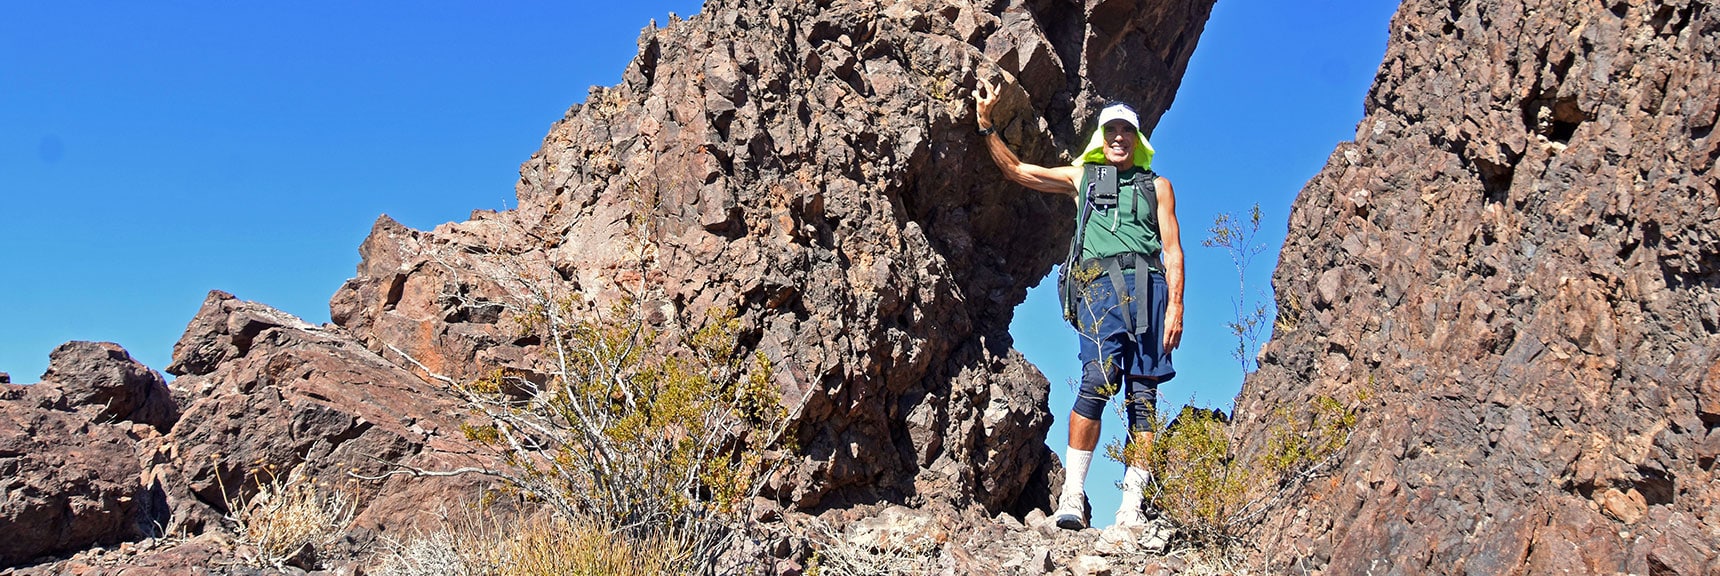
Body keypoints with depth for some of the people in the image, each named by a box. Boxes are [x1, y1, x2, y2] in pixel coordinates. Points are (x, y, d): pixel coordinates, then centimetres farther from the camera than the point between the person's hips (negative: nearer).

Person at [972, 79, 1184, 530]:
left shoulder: (1157, 186, 23)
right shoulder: (1081, 176, 26)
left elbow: (1172, 249, 14)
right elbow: (1015, 170, 23)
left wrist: (1175, 306, 2)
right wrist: (986, 124, 15)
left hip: (1148, 284, 1)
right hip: (1100, 284, -1)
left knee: (1143, 395, -6)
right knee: (1098, 380, -22)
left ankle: (1132, 505, -7)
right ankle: (1072, 495, -21)